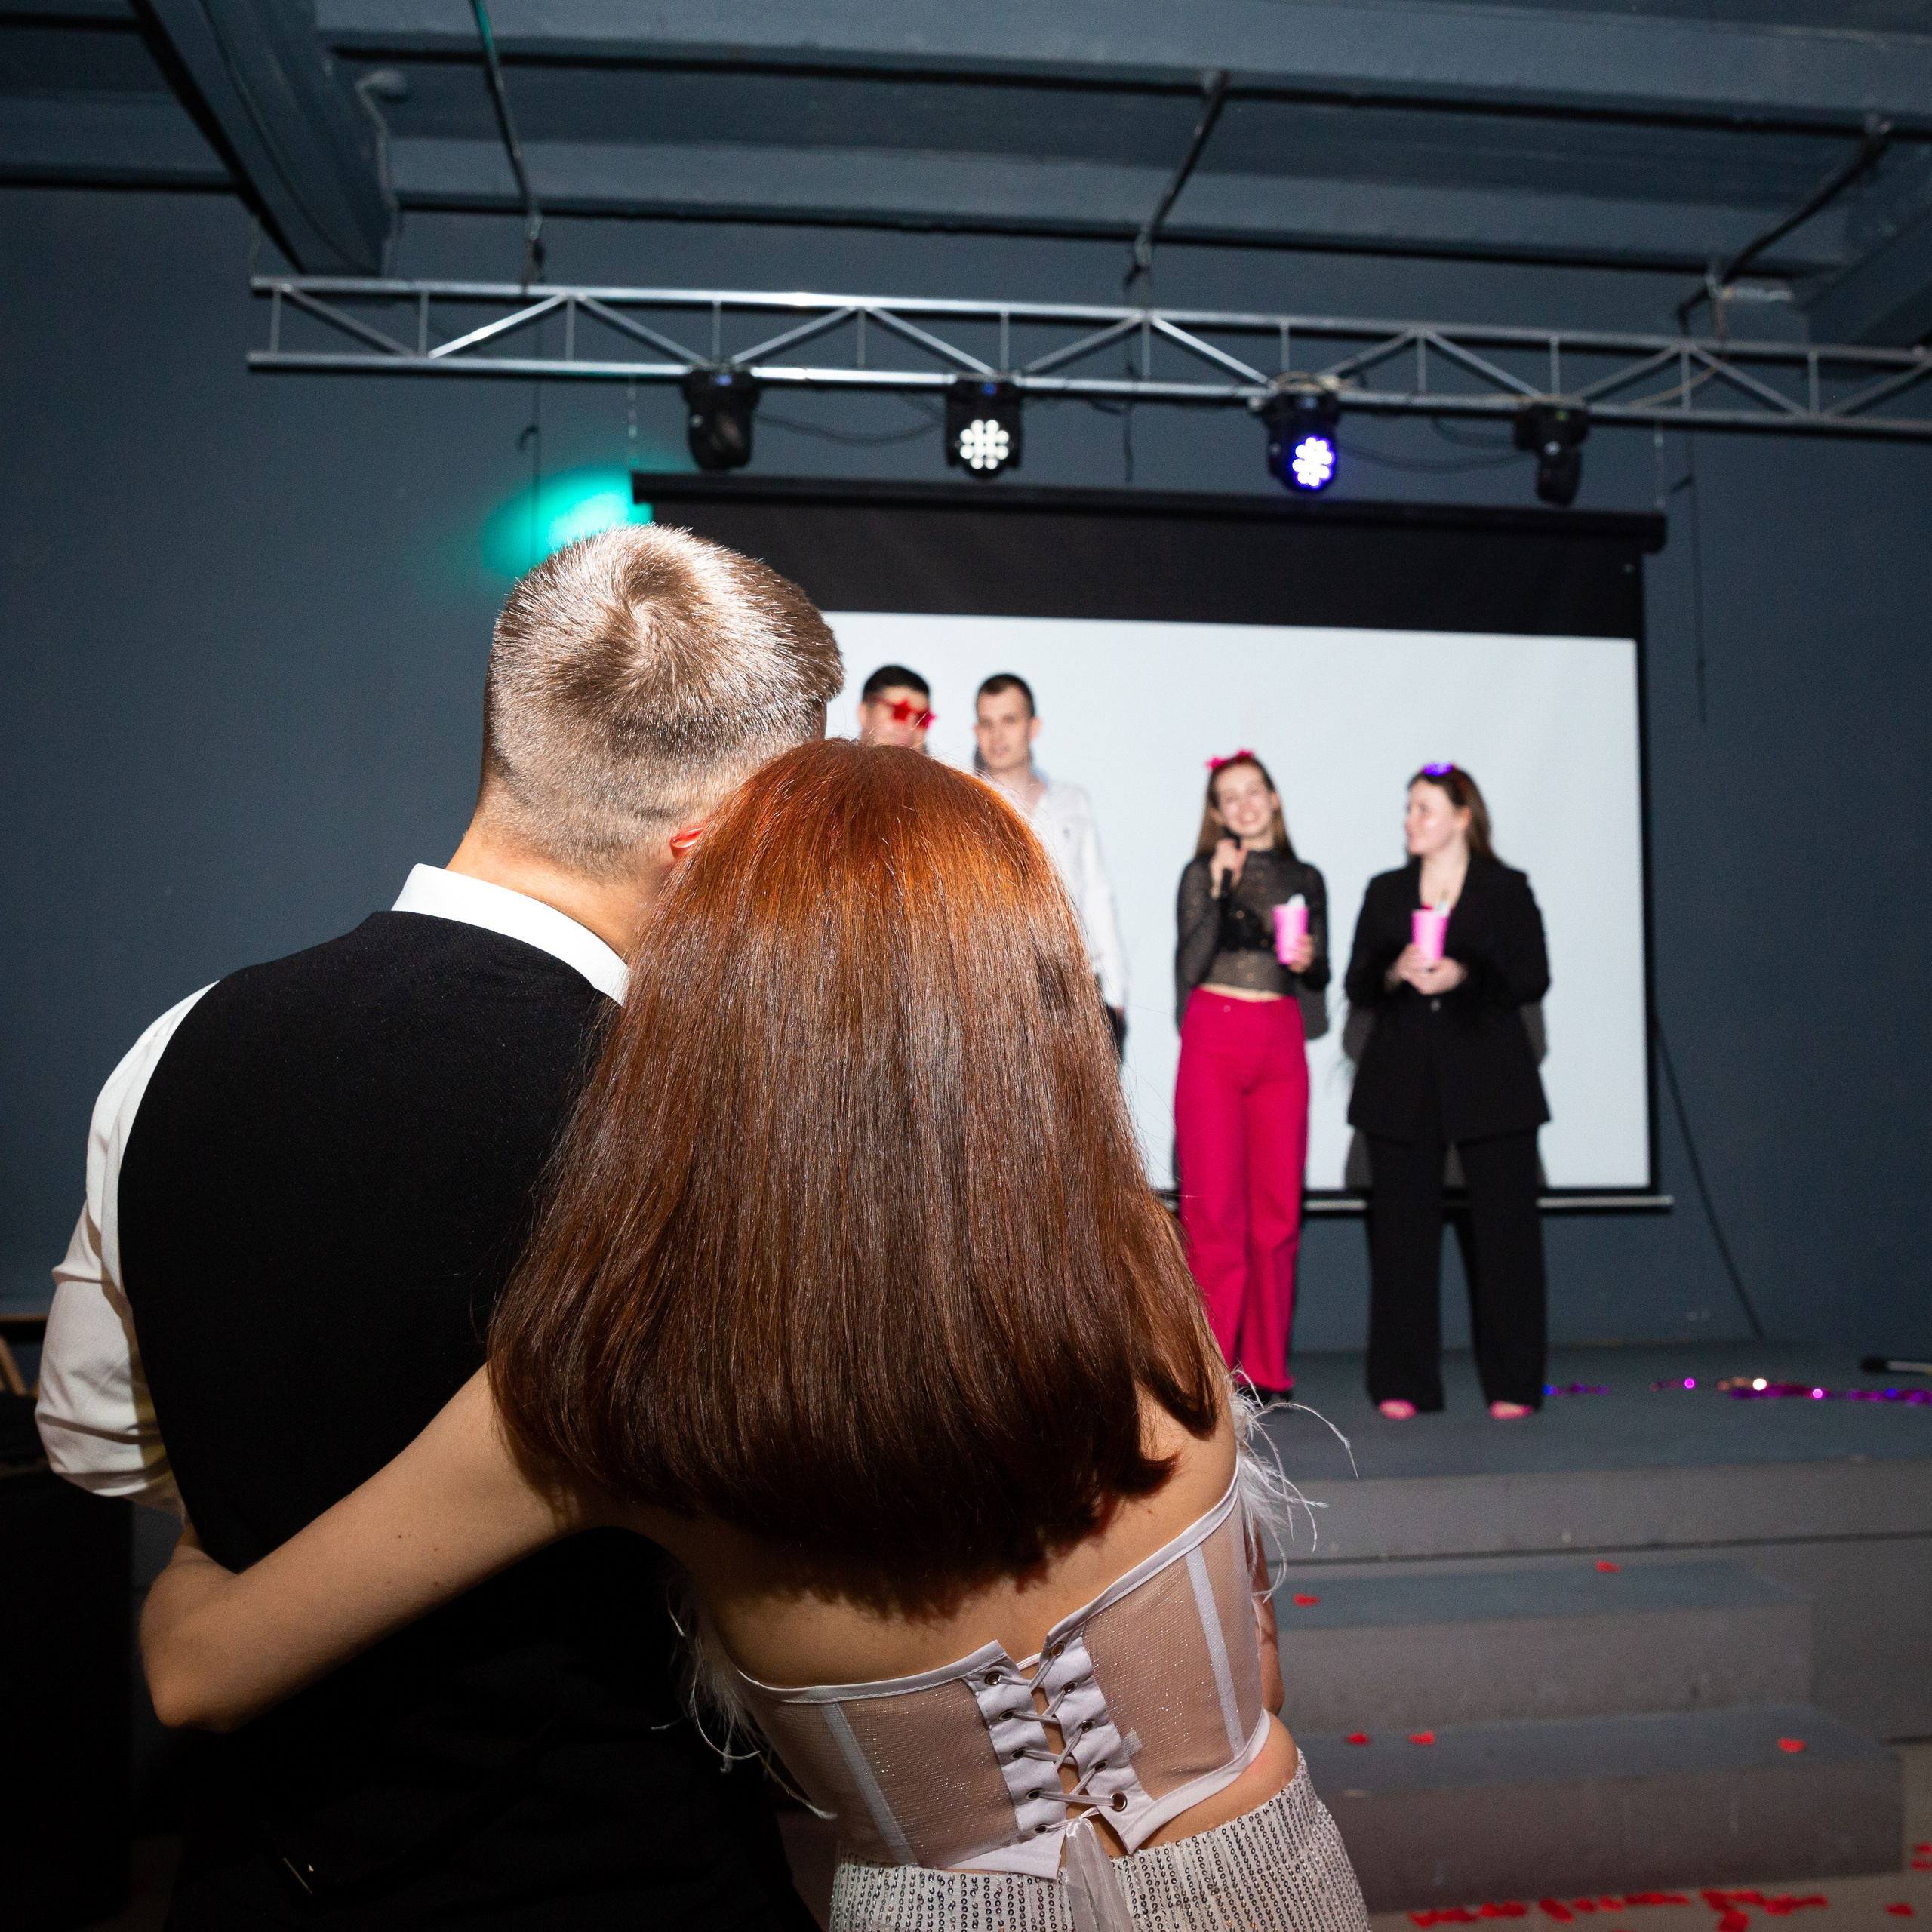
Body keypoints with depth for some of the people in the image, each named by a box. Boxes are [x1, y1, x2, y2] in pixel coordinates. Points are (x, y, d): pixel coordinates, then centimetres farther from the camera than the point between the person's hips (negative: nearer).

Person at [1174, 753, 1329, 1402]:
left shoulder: (1305, 879, 13)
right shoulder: (1202, 873, 4)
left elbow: (1320, 980, 17)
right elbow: (1189, 968, -7)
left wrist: (1307, 962, -5)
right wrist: (1219, 891, -13)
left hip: (1281, 1043, 3)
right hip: (1213, 1038, -3)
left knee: (1278, 1207, 3)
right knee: (1213, 1203, -4)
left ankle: (1267, 1364, 12)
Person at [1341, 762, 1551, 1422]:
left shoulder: (1506, 890, 6)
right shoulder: (1385, 892, 14)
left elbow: (1532, 978, 0)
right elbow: (1357, 986, 10)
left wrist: (1462, 976, -14)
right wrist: (1395, 973, -10)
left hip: (1488, 1079, -2)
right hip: (1401, 1082, 2)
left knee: (1504, 1226, -3)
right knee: (1401, 1228, 1)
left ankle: (1511, 1385, 8)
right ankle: (1402, 1386, 9)